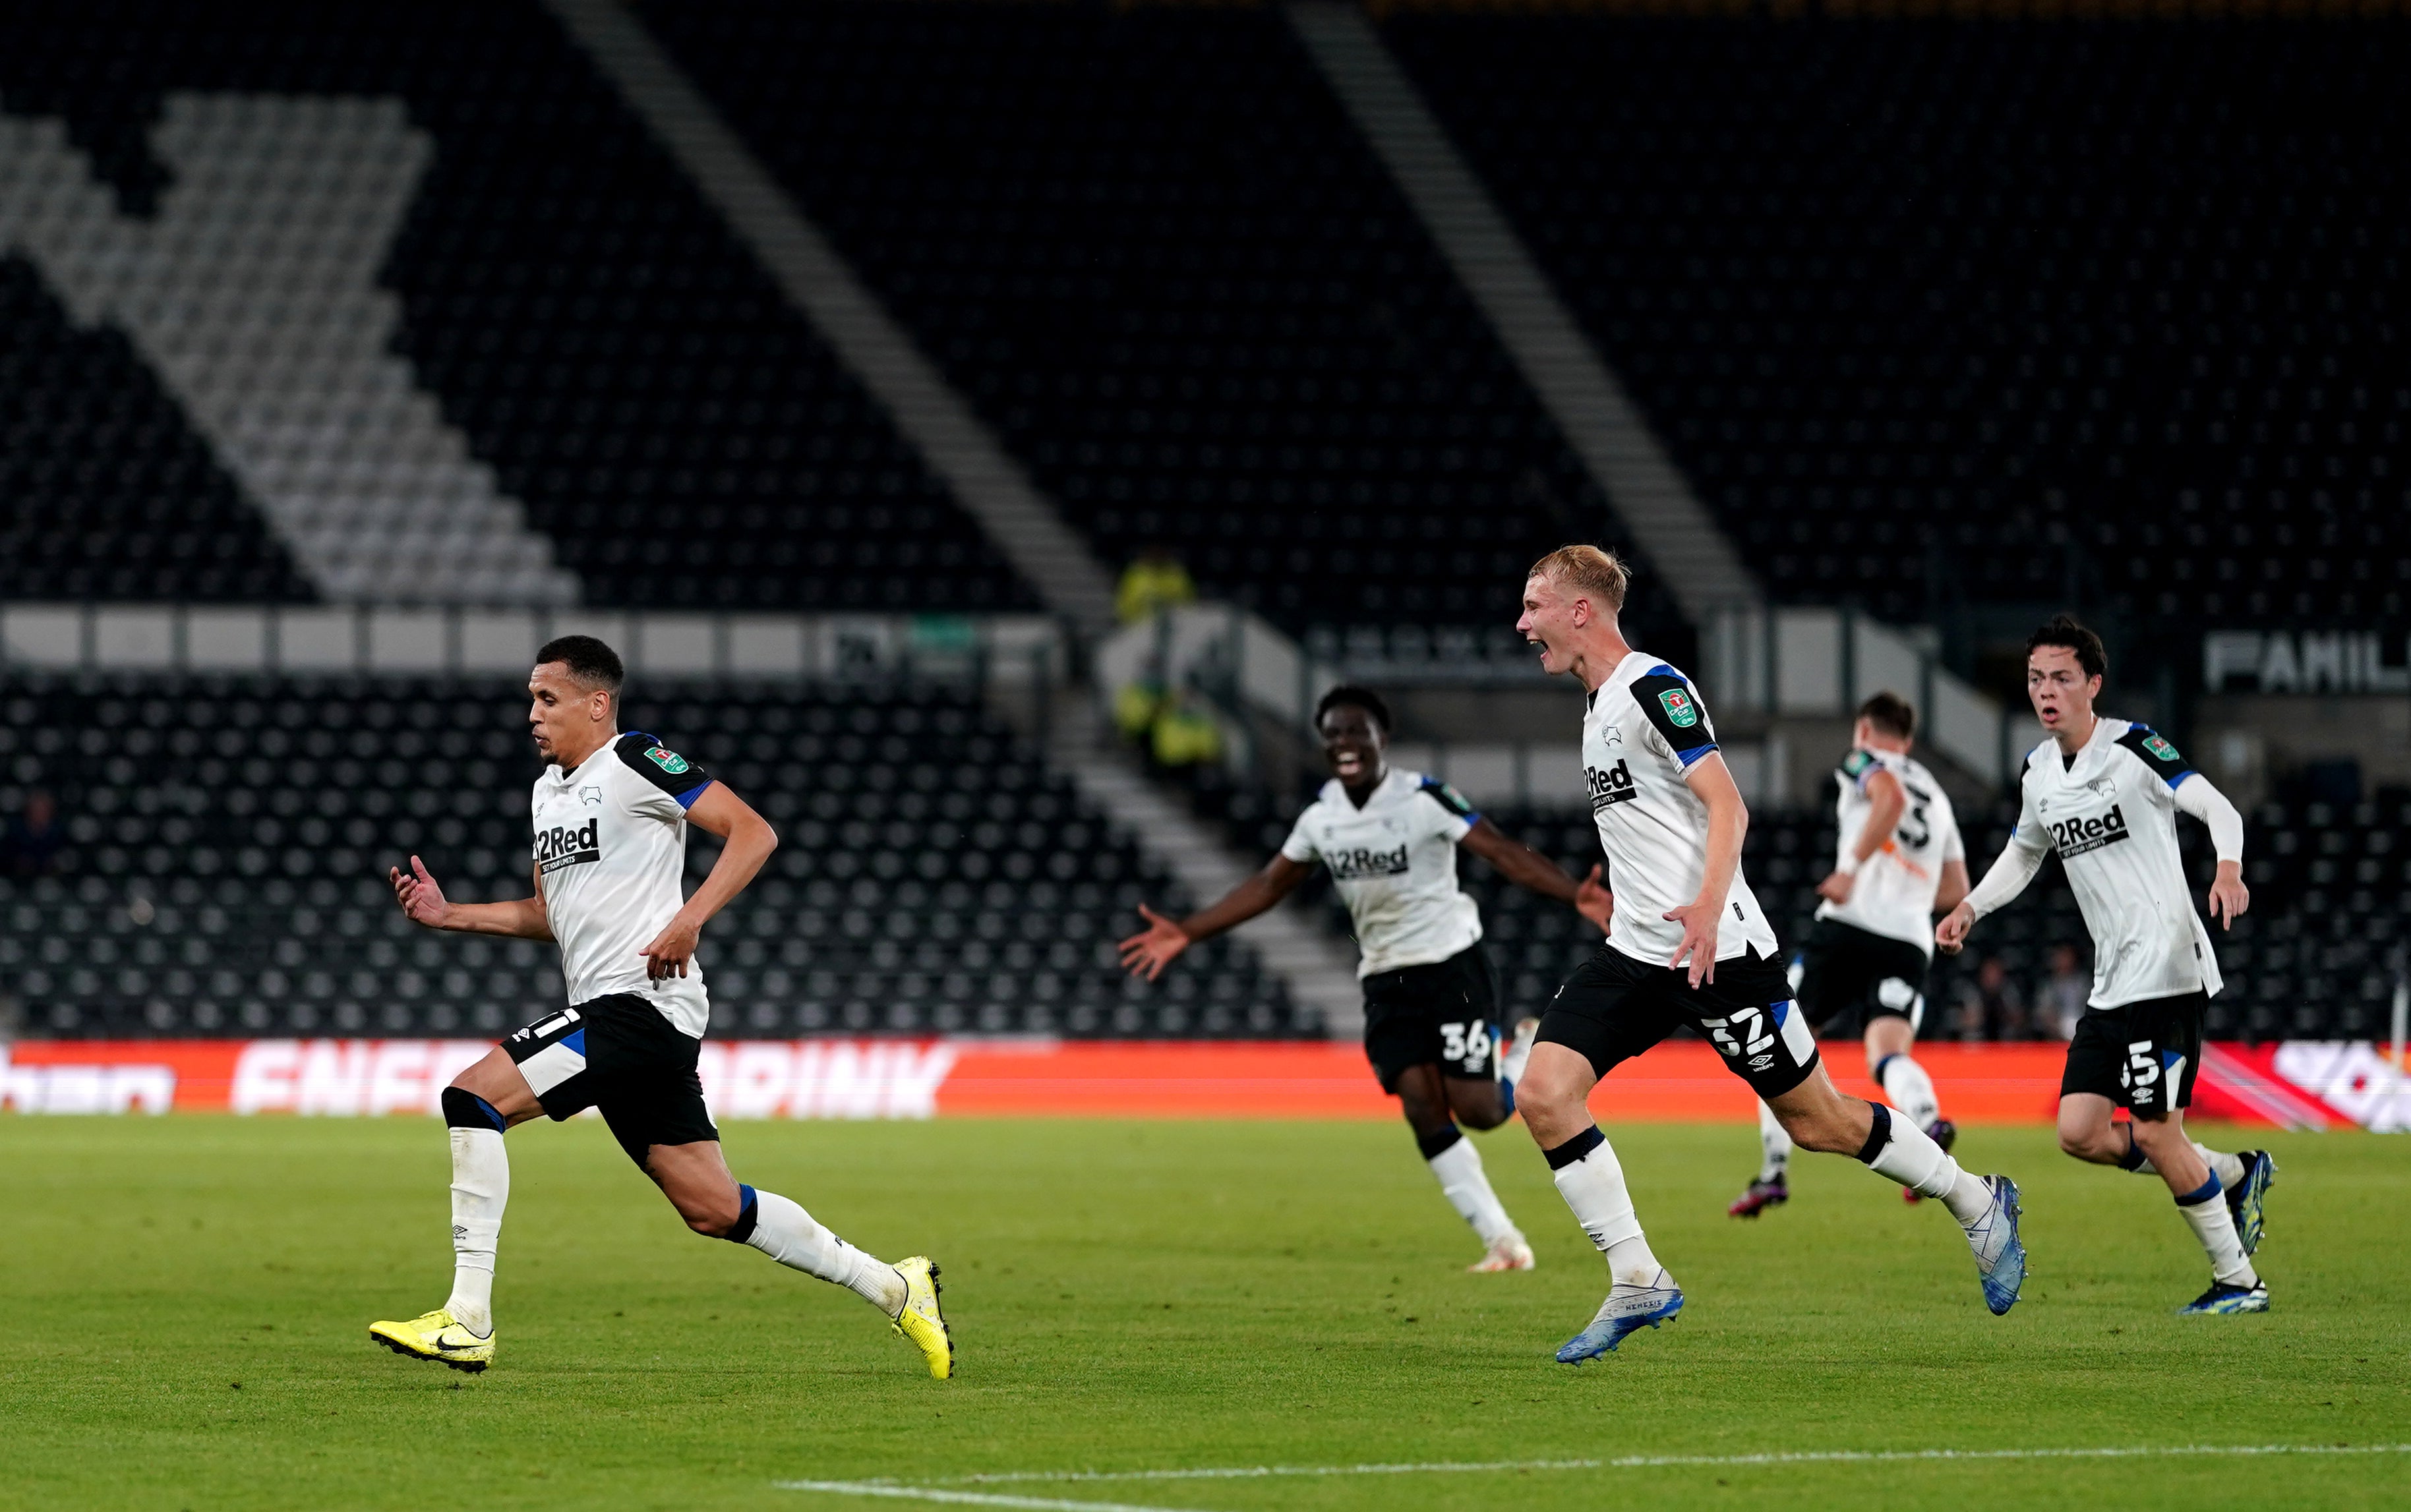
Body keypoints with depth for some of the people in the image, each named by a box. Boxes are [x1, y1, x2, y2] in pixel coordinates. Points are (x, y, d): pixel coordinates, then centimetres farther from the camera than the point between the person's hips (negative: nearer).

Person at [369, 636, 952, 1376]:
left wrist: (688, 921, -22)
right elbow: (550, 913, 30)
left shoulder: (635, 761, -6)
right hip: (604, 1011, 9)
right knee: (714, 1209, 8)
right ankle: (893, 1286, 18)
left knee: (474, 1096, -18)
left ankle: (467, 1319, -18)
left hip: (644, 1002, -9)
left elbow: (753, 832, -11)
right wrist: (450, 915, 17)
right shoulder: (548, 791, 21)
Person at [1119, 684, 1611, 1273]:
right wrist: (1187, 933, 13)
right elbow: (1268, 886, 15)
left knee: (1477, 1108, -13)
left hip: (1451, 963, -5)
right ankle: (1501, 1240, -3)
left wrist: (1575, 895, -34)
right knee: (1422, 1105, -9)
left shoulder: (1424, 799, -14)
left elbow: (1505, 853, -20)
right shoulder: (1321, 816, 4)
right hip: (1386, 977, 5)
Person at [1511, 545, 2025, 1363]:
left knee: (1815, 1120, 1)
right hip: (1636, 952, 9)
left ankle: (1978, 1204, 23)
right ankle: (1638, 1282, -6)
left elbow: (1727, 805, -21)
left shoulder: (1654, 689, -13)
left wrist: (1708, 904, -35)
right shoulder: (1598, 704, 16)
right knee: (1543, 1093, -10)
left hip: (1716, 949, -9)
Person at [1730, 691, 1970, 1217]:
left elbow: (1892, 799, -16)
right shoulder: (1937, 796, 28)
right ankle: (1928, 1121, -47)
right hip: (1911, 942, 5)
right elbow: (1956, 890, 29)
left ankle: (1774, 1172, 5)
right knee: (1888, 1054, -13)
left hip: (1850, 925, -4)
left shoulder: (1863, 764, 9)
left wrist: (1852, 867, -19)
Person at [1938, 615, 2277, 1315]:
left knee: (2152, 1131, -10)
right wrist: (1970, 908, 14)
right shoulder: (2037, 772, 12)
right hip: (2111, 982, 8)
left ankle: (2238, 1281, 2)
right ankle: (2236, 1173, 19)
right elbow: (2022, 854, 30)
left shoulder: (2132, 747, -9)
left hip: (2165, 963, -8)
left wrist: (2228, 870, -36)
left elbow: (2219, 809, -16)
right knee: (2080, 1132, 0)